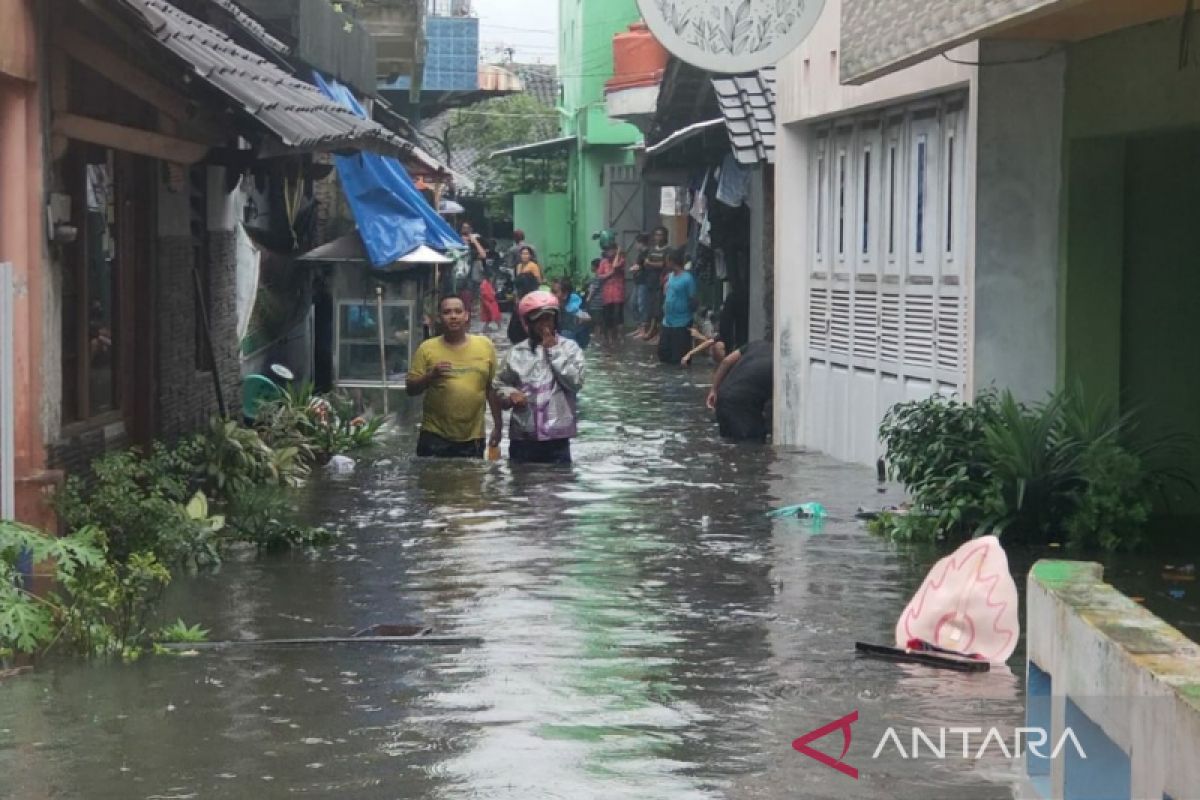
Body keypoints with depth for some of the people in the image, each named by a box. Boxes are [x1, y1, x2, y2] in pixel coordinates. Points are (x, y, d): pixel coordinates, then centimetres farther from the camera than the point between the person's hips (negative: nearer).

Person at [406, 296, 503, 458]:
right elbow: (411, 389, -1)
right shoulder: (427, 348, -1)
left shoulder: (485, 345, 3)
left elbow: (493, 389, 8)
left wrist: (497, 425, 8)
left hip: (473, 438, 1)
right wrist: (431, 375, -18)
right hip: (435, 437, -1)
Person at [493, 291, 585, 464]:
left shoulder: (569, 348, 1)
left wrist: (553, 350, -10)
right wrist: (511, 395, -9)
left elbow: (575, 382, -12)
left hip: (557, 438, -2)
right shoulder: (517, 353, 6)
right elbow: (499, 386, 13)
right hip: (522, 438, 2)